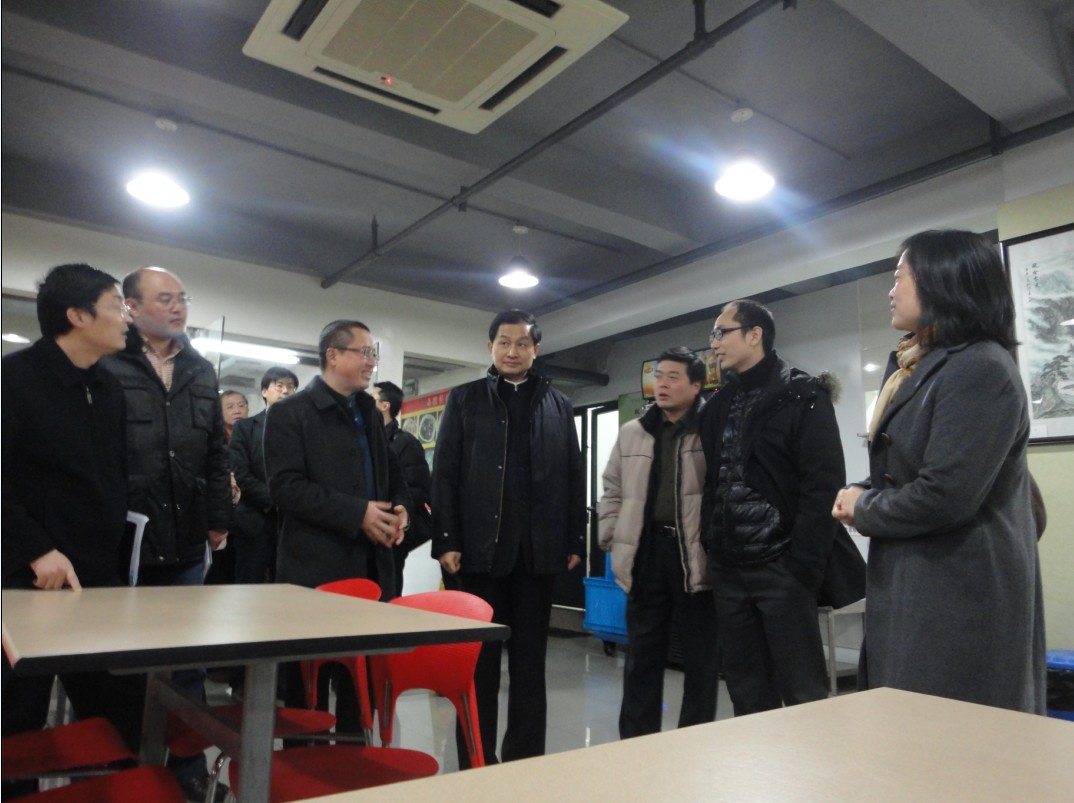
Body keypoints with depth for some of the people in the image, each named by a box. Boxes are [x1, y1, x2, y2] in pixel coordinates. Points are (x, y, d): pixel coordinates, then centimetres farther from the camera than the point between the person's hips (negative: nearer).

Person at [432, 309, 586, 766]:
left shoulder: (558, 405, 12)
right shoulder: (465, 400, 7)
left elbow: (574, 478, 10)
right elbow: (445, 473, 1)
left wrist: (575, 541, 4)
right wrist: (445, 540, -7)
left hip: (539, 548, 2)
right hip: (480, 546, -1)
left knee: (530, 659, 11)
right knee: (479, 659, 7)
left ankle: (527, 758, 23)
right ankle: (475, 761, 20)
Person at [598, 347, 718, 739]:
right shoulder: (632, 433, 11)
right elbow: (612, 491, 15)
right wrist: (612, 539, 7)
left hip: (695, 555, -4)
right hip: (646, 553, 4)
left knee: (699, 658, 8)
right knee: (642, 656, 13)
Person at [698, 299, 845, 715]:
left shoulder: (802, 398, -4)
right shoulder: (718, 407, 14)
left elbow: (823, 486, -12)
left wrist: (803, 566, -16)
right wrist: (713, 553, 7)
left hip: (780, 567, -6)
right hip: (729, 570, 6)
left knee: (802, 693, 3)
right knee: (746, 691, 14)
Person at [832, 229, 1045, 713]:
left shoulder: (980, 368, -17)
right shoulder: (926, 369, 16)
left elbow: (945, 495, -25)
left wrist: (863, 510, -8)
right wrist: (861, 494, -4)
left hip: (960, 600, -10)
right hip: (918, 589, 10)